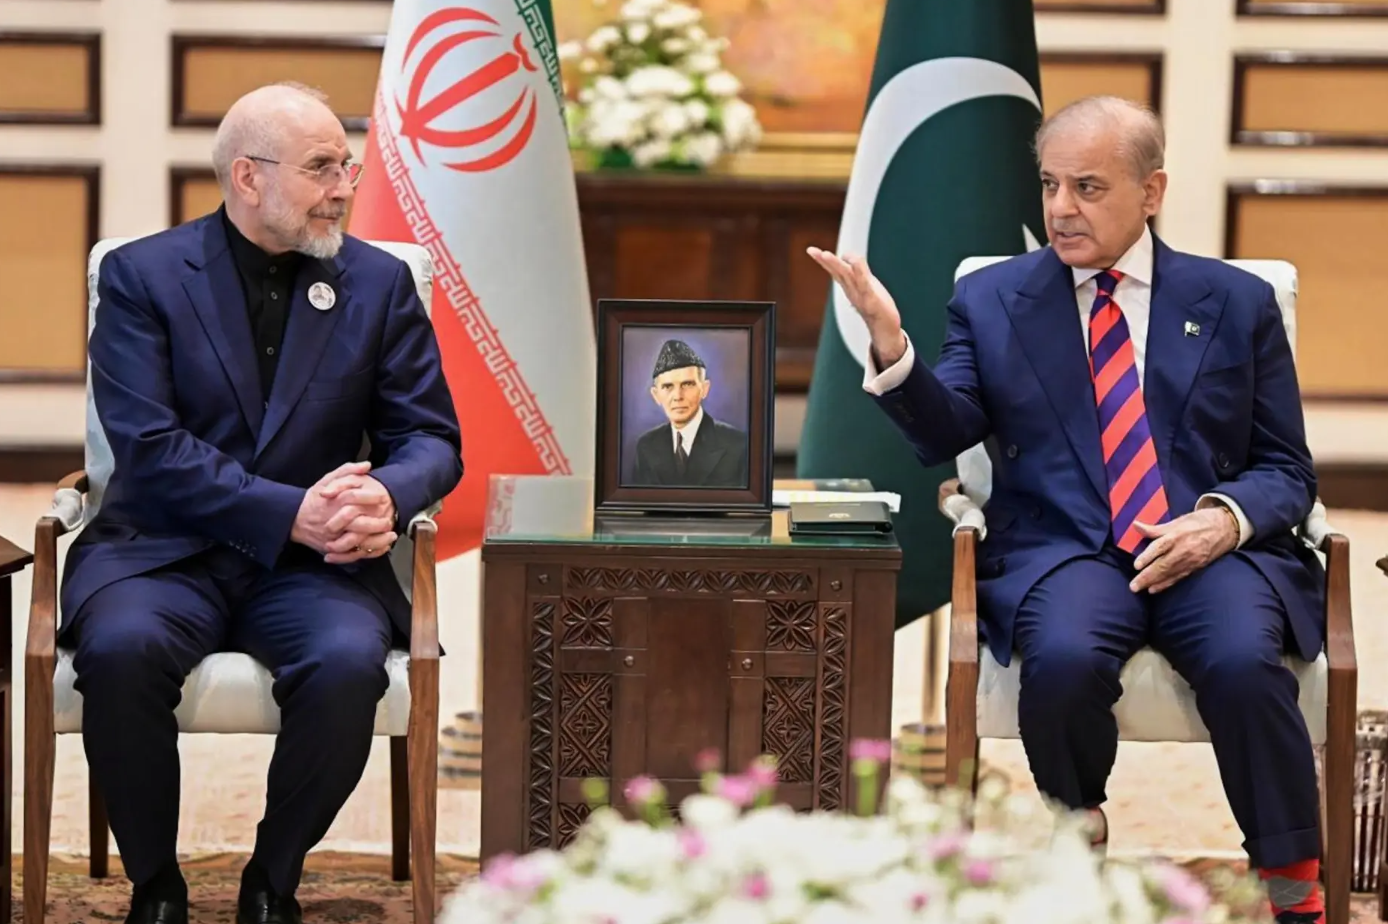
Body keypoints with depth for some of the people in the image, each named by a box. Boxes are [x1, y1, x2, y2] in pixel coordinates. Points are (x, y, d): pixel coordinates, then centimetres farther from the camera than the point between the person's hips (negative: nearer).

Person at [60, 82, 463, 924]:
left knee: (349, 662, -31)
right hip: (163, 554, -1)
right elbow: (149, 446, -10)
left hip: (311, 565, 1)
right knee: (121, 650, -34)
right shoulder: (141, 276, 1)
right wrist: (291, 512, -21)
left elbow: (431, 437, 7)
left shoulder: (381, 283, 9)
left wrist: (387, 498, -19)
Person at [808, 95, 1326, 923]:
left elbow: (1286, 469, 11)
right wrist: (892, 347, -18)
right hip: (1064, 550, 0)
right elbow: (946, 435, 1)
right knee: (1065, 659, -33)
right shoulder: (992, 299, 13)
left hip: (1211, 548, 0)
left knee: (1244, 662, -33)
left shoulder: (1238, 302, 12)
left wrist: (1226, 517, -11)